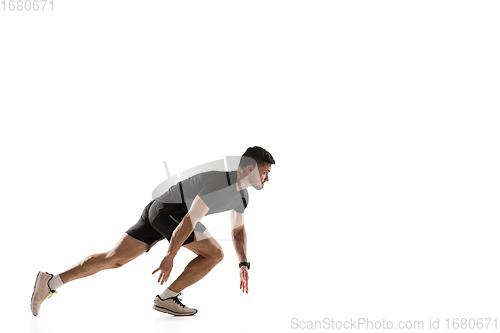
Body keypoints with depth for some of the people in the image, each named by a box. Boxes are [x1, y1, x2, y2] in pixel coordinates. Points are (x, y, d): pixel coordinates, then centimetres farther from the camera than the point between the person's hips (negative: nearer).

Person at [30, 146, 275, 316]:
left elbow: (238, 230, 23)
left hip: (155, 212, 9)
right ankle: (167, 298, -3)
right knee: (214, 254, -8)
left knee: (113, 259, 6)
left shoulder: (241, 194, 12)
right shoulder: (218, 183, -20)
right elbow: (189, 221, -25)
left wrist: (244, 264, 12)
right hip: (167, 210, -9)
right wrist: (170, 257, -26)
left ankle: (51, 282, 4)